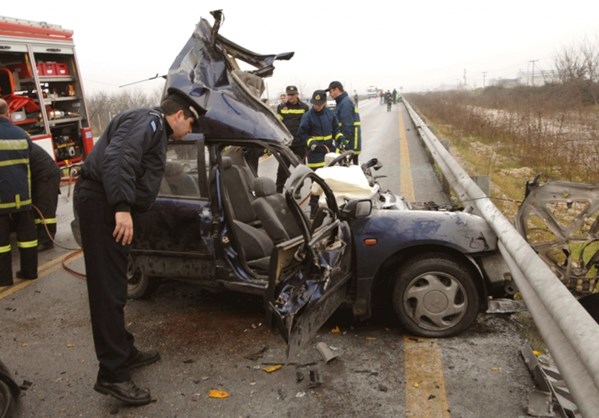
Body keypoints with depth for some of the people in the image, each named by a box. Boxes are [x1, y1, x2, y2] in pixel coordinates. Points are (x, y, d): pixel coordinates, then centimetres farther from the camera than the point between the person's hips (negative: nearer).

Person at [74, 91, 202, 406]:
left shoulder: (155, 130, 24)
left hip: (108, 204, 11)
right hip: (101, 202, -11)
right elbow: (117, 158, -25)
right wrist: (123, 207, -31)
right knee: (108, 289, -10)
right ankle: (113, 374, -5)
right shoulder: (149, 121, -9)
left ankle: (124, 352, 28)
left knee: (113, 285, 16)